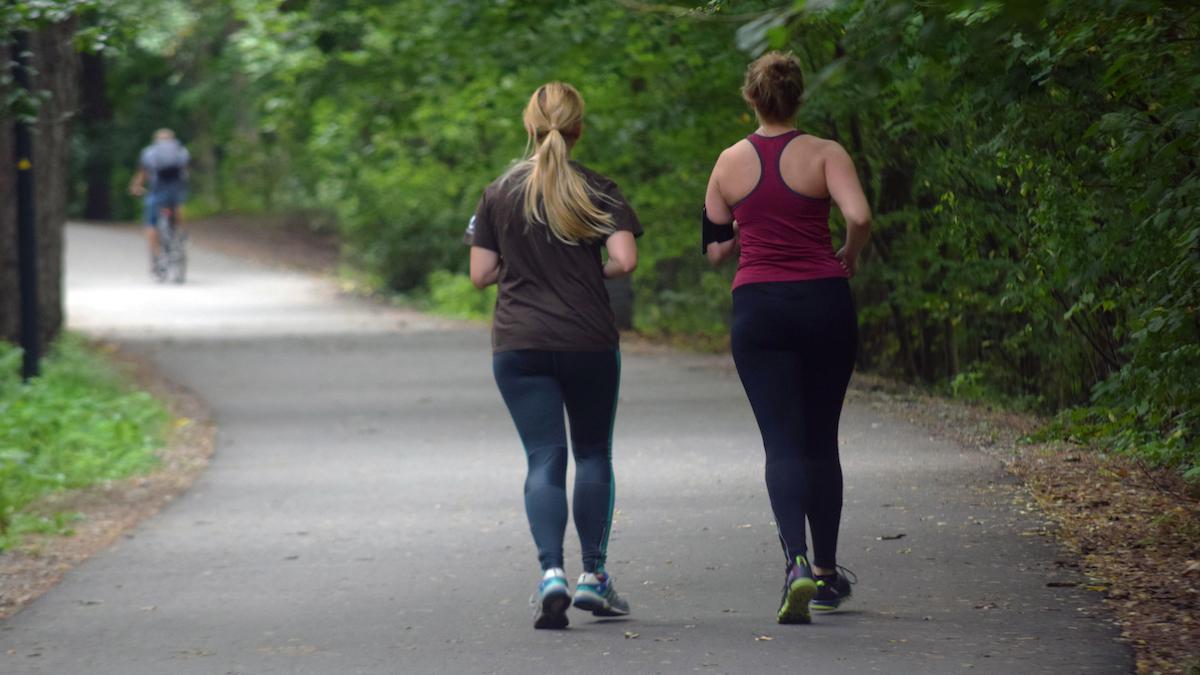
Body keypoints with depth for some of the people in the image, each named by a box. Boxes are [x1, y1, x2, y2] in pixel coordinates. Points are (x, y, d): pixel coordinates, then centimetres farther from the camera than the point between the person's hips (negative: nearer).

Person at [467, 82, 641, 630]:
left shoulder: (499, 194, 2)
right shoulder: (598, 191, -3)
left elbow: (481, 273, 2)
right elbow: (625, 260, -13)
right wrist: (597, 272, 8)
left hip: (518, 346, 1)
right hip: (589, 339, -1)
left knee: (544, 459, 0)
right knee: (593, 453, 15)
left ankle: (551, 572, -19)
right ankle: (593, 576, 14)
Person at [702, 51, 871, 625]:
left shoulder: (730, 162, 4)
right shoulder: (823, 154, -3)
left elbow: (714, 249, 10)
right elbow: (859, 216, -19)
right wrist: (849, 256, 1)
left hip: (757, 308, 0)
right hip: (824, 304, 0)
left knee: (782, 443, -3)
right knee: (821, 442, 14)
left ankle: (797, 561, -26)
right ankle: (827, 573, 22)